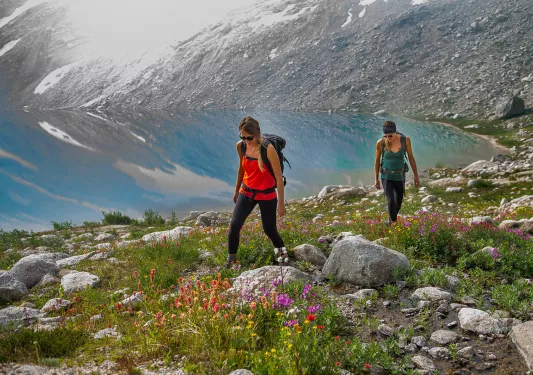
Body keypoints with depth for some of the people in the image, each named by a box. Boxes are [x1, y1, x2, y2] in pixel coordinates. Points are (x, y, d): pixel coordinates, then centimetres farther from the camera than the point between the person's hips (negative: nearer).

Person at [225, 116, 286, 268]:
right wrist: (237, 190, 21)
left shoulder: (268, 149, -24)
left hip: (267, 195, -4)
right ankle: (231, 259, 10)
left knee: (269, 230, 6)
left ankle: (282, 252, 36)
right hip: (246, 193, 4)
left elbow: (279, 178, -17)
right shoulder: (241, 146, -7)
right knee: (234, 225, -9)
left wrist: (281, 203, -13)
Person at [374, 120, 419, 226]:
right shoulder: (380, 143, -21)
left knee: (398, 202, 17)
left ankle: (391, 220, 48)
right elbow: (377, 161, -5)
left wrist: (416, 176, 0)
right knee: (391, 202, -16)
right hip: (386, 177, -2)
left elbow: (411, 158, -6)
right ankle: (394, 223, 10)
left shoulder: (405, 140, -20)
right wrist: (376, 179, 2)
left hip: (400, 176, 2)